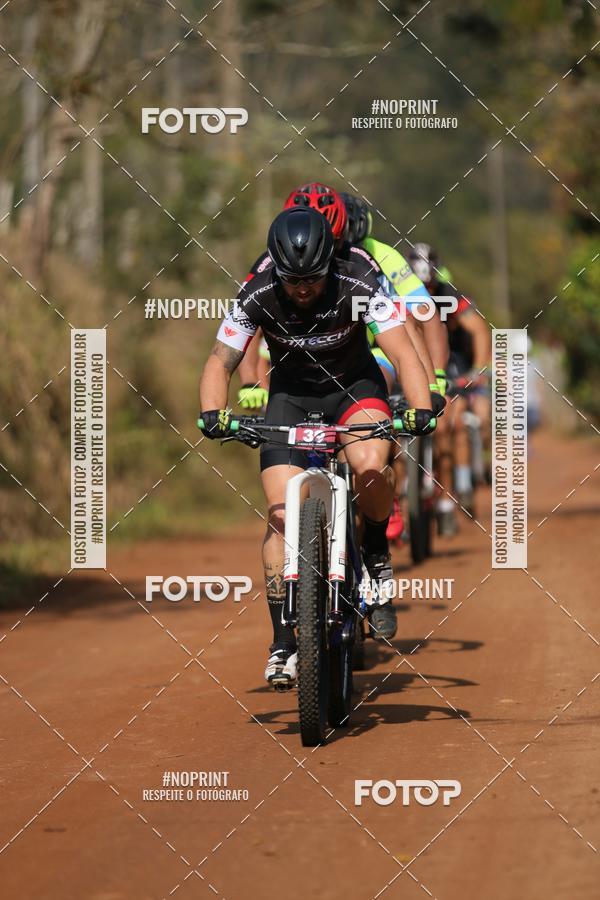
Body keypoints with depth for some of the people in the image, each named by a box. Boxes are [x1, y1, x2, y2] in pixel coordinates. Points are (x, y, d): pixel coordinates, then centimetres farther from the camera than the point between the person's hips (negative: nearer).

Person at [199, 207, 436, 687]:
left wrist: (421, 409, -48)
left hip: (354, 385, -1)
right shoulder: (258, 296, -22)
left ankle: (378, 557, -3)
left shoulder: (357, 284, -26)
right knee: (282, 514, -13)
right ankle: (284, 643, -3)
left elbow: (403, 352, -31)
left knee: (370, 465, -32)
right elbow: (220, 362, -19)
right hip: (291, 395, 1)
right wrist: (213, 414, -39)